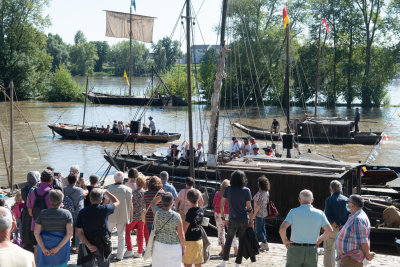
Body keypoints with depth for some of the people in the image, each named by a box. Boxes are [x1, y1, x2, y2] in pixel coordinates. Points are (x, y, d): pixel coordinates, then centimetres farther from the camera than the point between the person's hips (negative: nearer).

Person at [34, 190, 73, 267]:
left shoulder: (42, 214, -4)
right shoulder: (66, 214, -6)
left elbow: (36, 233, -8)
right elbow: (70, 233, -13)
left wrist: (43, 248, -9)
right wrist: (58, 248, -12)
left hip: (45, 247, 1)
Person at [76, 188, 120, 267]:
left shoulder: (83, 212, -6)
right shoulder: (104, 209, -11)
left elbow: (78, 232, -9)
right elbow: (116, 202, 10)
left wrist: (88, 244, -13)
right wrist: (106, 192, 19)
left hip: (88, 246, 2)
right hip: (103, 246, -2)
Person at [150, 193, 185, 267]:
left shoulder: (157, 212, -12)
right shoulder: (176, 216, -17)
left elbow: (153, 203, 13)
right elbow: (181, 234, -8)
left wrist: (161, 196, 4)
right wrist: (183, 247, 4)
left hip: (159, 245, 2)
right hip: (174, 247, -2)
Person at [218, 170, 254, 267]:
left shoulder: (228, 189, -3)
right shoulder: (246, 190, -7)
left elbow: (221, 204, 0)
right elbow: (249, 208, -8)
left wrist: (223, 217, 10)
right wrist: (251, 222, -1)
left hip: (233, 220, 1)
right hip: (244, 220, -1)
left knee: (228, 241, 17)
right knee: (242, 243, 9)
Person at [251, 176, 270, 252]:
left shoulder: (260, 193, -23)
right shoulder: (266, 192, 4)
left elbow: (258, 205, -23)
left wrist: (254, 214, -15)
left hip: (259, 213, -9)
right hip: (264, 212, 9)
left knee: (258, 230, 1)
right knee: (262, 228, 17)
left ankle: (265, 244, 3)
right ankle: (264, 244, 24)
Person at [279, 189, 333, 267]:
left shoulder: (294, 212, -7)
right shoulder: (319, 213, 0)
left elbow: (282, 228, -19)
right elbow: (330, 230, -3)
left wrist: (285, 240, -2)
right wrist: (319, 240, 12)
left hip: (295, 250, -2)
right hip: (312, 251, 2)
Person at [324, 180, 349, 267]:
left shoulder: (329, 200, -9)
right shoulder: (346, 200, 2)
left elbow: (328, 216, -17)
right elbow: (350, 214, -3)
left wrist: (336, 227, -14)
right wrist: (343, 225, -7)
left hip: (332, 227, -3)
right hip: (344, 229, 3)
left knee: (328, 249, 9)